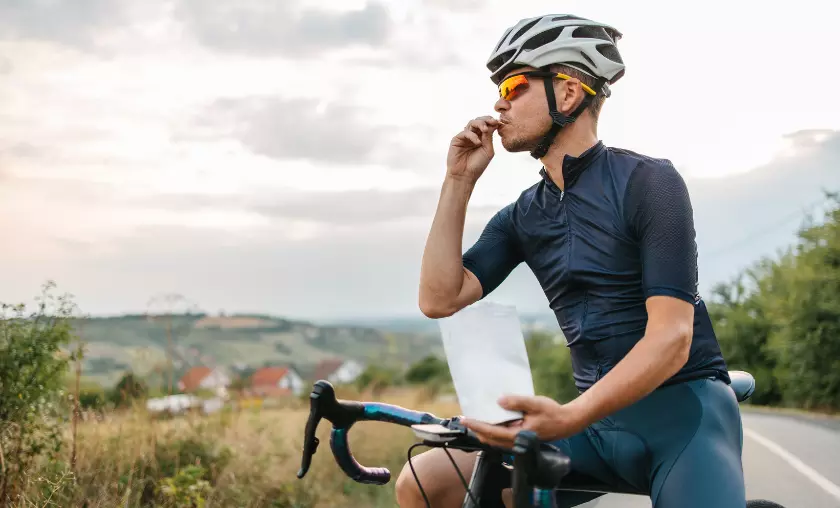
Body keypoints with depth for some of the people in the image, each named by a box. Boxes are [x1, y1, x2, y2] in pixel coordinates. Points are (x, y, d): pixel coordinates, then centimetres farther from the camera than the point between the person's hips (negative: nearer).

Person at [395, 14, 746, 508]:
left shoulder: (647, 182, -8)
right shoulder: (521, 217, 10)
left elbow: (671, 336, -18)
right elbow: (439, 299, 0)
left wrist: (570, 416, -32)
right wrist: (459, 181, -2)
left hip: (680, 407, -5)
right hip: (595, 417, 5)